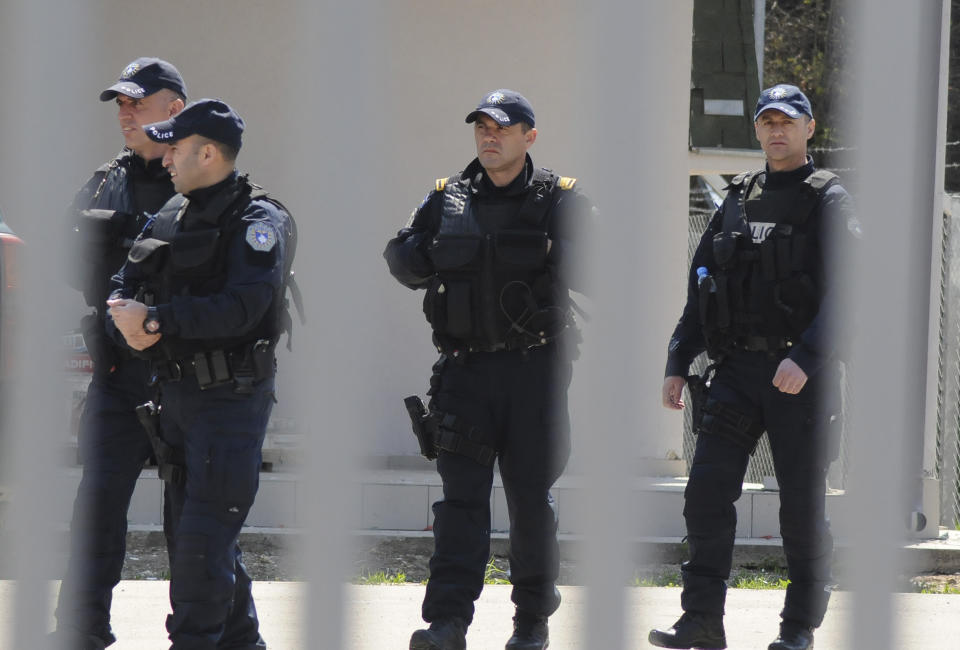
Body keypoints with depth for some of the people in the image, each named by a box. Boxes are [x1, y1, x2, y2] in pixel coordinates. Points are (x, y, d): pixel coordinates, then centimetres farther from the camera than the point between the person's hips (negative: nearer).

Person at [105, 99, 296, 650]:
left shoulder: (258, 222, -11)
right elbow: (126, 290, 11)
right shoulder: (172, 216, 13)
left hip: (231, 397, -8)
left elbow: (240, 307, -24)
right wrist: (128, 326, -12)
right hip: (177, 394, 8)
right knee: (186, 529, 13)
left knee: (204, 536, -11)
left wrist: (154, 320, -25)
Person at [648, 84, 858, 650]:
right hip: (737, 369, 5)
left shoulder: (828, 201, -3)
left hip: (802, 376, -5)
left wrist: (807, 358, -26)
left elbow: (846, 291, -14)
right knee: (708, 488, -4)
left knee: (803, 502, 1)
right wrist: (678, 363, 11)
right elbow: (701, 286, 18)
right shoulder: (739, 200, 14)